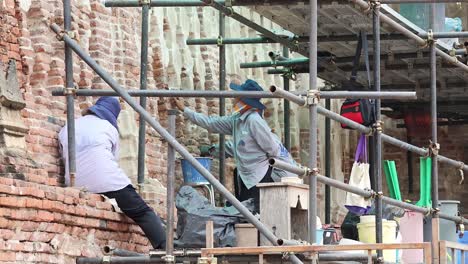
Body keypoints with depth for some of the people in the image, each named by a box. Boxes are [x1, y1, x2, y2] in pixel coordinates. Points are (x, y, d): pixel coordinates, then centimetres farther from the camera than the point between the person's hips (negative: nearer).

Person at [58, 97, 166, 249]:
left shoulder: (67, 128, 26)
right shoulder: (110, 128, 20)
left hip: (76, 183, 3)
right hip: (106, 178, -3)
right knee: (142, 213, 1)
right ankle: (165, 248, -13)